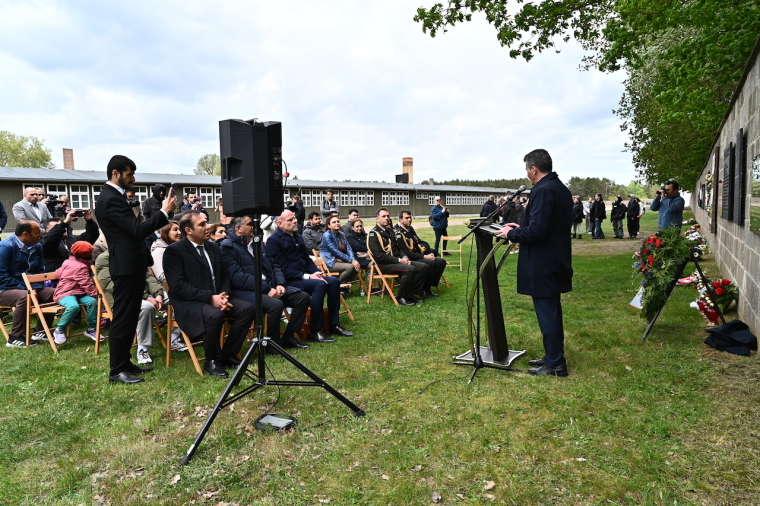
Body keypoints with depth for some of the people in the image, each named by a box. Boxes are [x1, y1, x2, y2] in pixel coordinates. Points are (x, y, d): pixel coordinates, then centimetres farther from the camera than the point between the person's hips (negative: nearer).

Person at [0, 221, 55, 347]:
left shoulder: (37, 246, 5)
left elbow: (39, 271, 11)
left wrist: (35, 288, -8)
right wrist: (26, 289, -22)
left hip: (29, 287, 7)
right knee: (24, 296, -36)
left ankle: (40, 331, 0)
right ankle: (15, 338, -26)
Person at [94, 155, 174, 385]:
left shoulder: (114, 197, 16)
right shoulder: (110, 199, -17)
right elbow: (138, 230, -24)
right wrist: (164, 212, -17)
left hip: (131, 265, 11)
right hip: (126, 267, -11)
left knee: (130, 317, 16)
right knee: (122, 318, -4)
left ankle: (125, 362, 26)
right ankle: (117, 370, 5)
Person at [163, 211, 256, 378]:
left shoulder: (213, 247, 12)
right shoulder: (174, 251, -8)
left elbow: (224, 276, 15)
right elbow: (178, 287, -17)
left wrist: (224, 295, -8)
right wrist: (210, 298, -24)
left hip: (217, 298, 7)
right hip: (189, 303, -7)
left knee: (248, 308, -16)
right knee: (215, 315, -37)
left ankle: (227, 355, -3)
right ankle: (211, 361, -12)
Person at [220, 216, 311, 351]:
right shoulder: (228, 246, -8)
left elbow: (274, 265, 16)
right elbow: (238, 277, -19)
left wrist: (280, 284, -5)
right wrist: (267, 289, -22)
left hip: (269, 286, 8)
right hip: (246, 291, -8)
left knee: (303, 297, -3)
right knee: (276, 304, -33)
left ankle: (288, 337, 8)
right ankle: (273, 343, -9)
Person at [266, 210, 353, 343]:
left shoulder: (298, 237, 16)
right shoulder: (273, 241, -10)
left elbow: (307, 259, 21)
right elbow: (283, 269, -18)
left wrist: (316, 272, -1)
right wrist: (307, 276, -22)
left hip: (304, 277, 8)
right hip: (289, 281, -8)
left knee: (333, 281, -11)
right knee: (320, 284, -31)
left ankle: (334, 325, -5)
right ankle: (315, 331, -24)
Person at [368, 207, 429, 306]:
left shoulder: (390, 230, 17)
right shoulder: (373, 234, -11)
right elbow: (379, 256, -18)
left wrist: (404, 257, 2)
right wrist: (399, 260, -17)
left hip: (396, 261, 9)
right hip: (383, 264, -9)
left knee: (423, 266, -5)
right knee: (409, 269, -31)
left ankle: (411, 294, -2)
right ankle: (401, 298, -16)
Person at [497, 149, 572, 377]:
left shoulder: (543, 190, -20)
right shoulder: (561, 188, 12)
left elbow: (536, 230, -25)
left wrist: (511, 233, -10)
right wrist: (521, 228, 16)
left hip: (543, 264, -10)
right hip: (555, 260, 10)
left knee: (546, 312, -1)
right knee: (552, 311, 17)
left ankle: (555, 364, 8)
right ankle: (553, 356, 29)